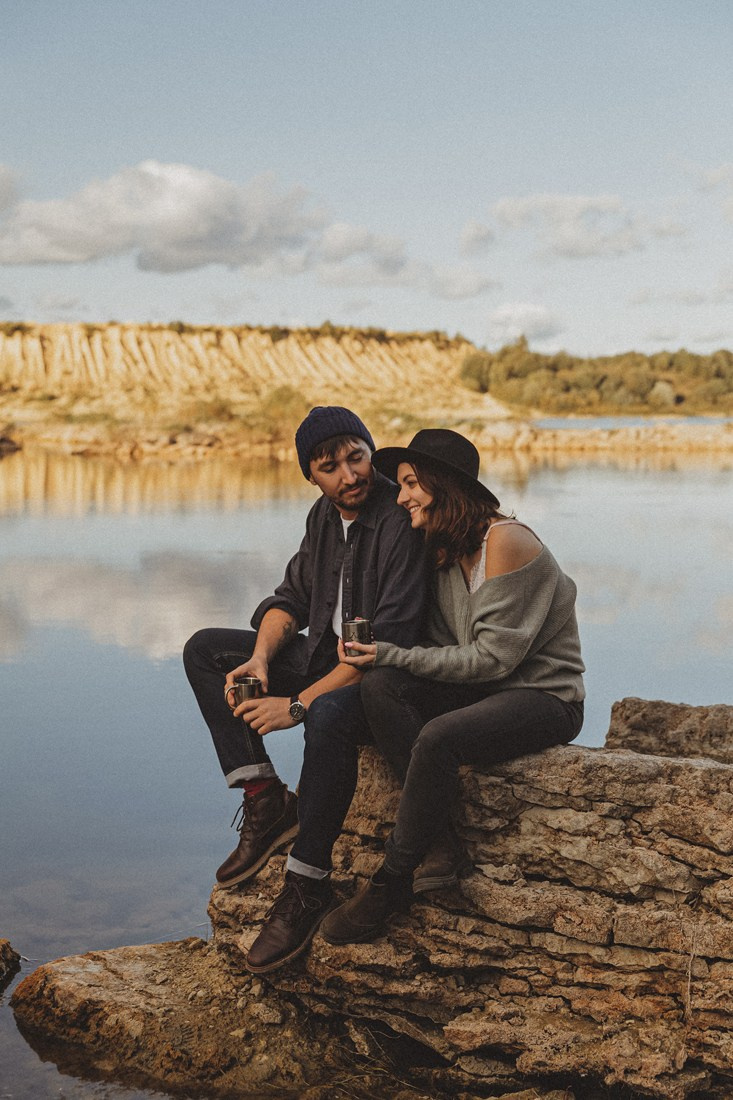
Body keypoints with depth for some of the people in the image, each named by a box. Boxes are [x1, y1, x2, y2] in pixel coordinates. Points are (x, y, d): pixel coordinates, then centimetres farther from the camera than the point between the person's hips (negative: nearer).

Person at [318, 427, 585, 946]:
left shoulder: (506, 542, -17)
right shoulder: (444, 549, 9)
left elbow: (493, 657, -19)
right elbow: (444, 645, 8)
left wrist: (395, 655, -18)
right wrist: (376, 648, -10)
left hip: (545, 696, -8)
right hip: (484, 690, 8)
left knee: (437, 738, -34)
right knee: (379, 686, -19)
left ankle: (392, 883, -16)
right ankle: (444, 845, -21)